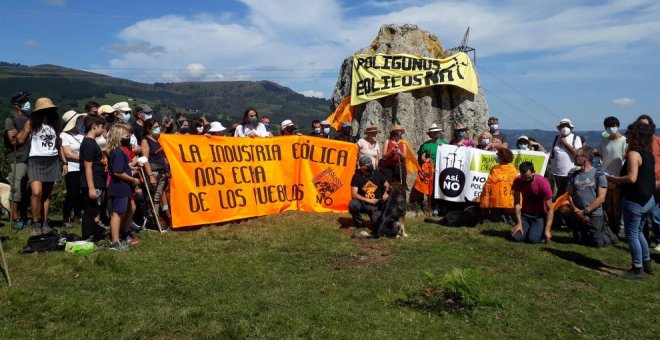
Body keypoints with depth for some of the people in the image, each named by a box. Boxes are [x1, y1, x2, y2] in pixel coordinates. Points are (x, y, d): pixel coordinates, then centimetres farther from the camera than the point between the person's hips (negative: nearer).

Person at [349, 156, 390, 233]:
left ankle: (375, 218, 19)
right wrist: (368, 200, -21)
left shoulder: (377, 174, -3)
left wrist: (385, 193, -10)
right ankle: (359, 224, -4)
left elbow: (387, 185, 12)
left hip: (376, 205, 1)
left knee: (377, 223, -21)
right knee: (352, 205, -33)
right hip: (362, 203, -1)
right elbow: (354, 194, -14)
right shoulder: (357, 176, -10)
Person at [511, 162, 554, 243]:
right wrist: (519, 223, -15)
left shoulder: (543, 183, -23)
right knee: (517, 237, -17)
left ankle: (541, 230, 11)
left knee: (533, 239, -23)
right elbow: (516, 203, -9)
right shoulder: (518, 181, -14)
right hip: (525, 214, 3)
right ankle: (529, 229, 14)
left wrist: (547, 230, -24)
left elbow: (550, 209, -19)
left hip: (540, 216, -3)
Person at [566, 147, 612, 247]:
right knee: (578, 241, 9)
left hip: (594, 216, -4)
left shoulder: (599, 175, -7)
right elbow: (569, 195, 3)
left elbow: (601, 198, -11)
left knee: (598, 243, -5)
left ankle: (606, 233, 26)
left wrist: (585, 211, -15)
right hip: (577, 216, 4)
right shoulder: (574, 175, 6)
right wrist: (576, 211, -12)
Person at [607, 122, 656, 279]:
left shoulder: (633, 154, -18)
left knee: (632, 235, 0)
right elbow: (650, 177, 18)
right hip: (648, 200, 9)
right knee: (639, 232, 21)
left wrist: (613, 179, -14)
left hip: (635, 201, -9)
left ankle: (637, 269, 4)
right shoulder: (649, 154, 10)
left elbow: (632, 178, -26)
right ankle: (646, 263, 28)